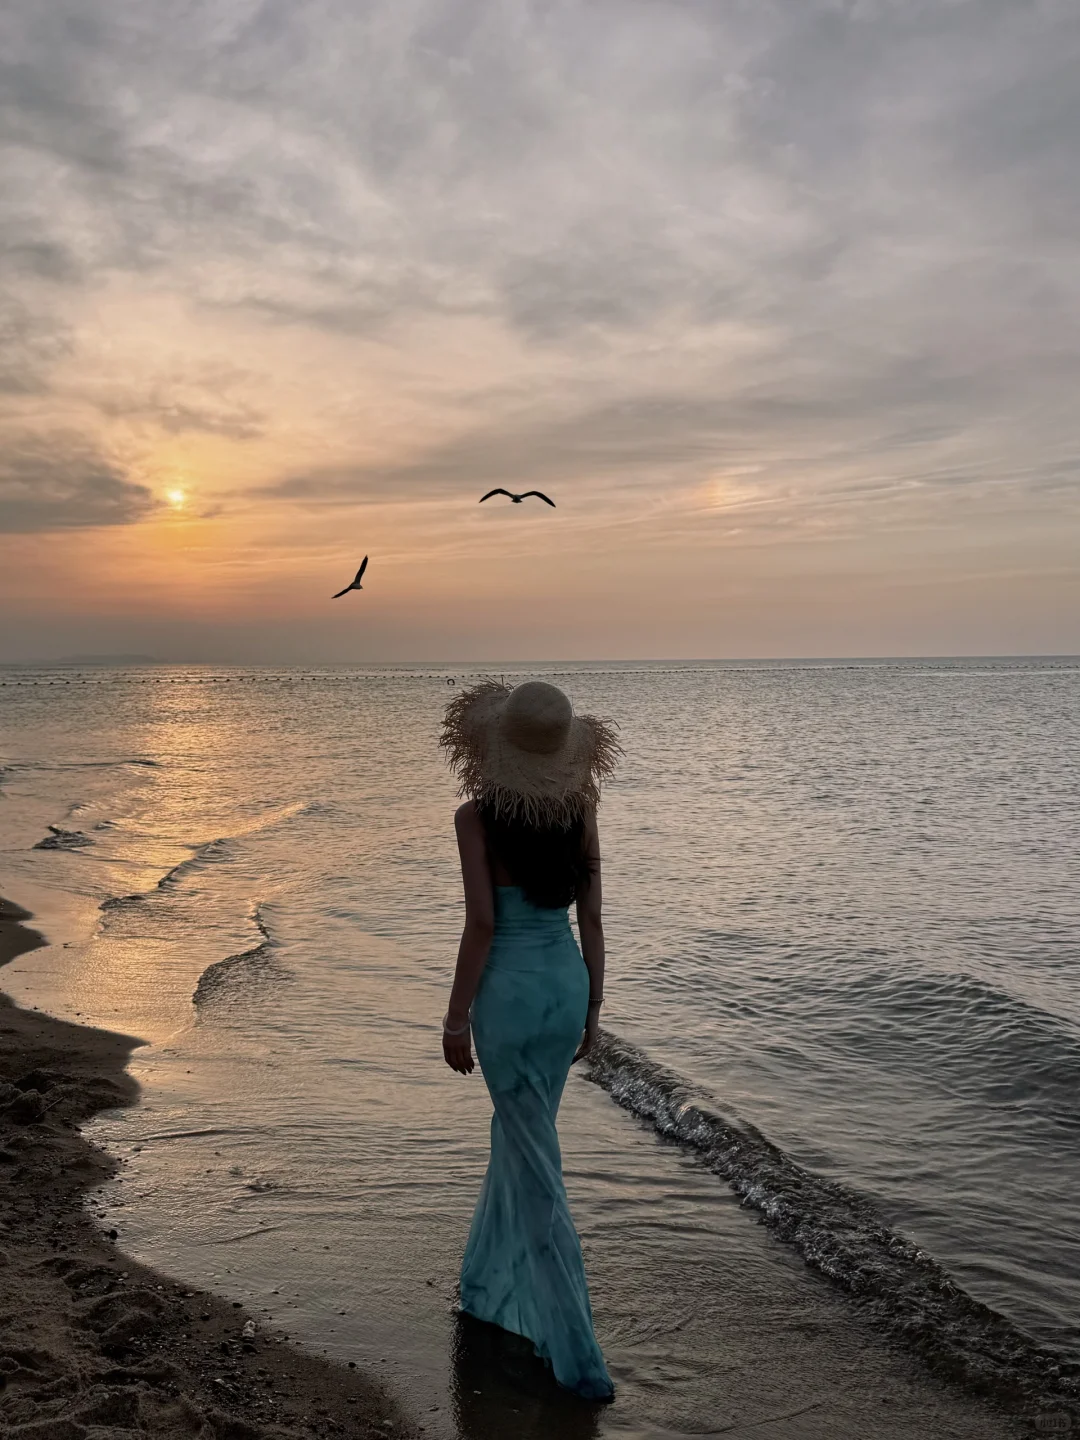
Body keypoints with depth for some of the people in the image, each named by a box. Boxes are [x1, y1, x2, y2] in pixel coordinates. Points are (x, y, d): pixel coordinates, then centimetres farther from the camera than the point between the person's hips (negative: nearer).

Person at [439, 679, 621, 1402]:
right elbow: (592, 917, 1)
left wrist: (455, 1020, -8)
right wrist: (594, 1004, 11)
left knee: (538, 1167, 3)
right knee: (521, 1138, 25)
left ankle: (580, 1354, 7)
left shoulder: (477, 817, -15)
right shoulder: (581, 810, -2)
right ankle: (494, 1282, 44)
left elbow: (482, 924, -18)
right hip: (567, 983, 5)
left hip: (507, 990, -5)